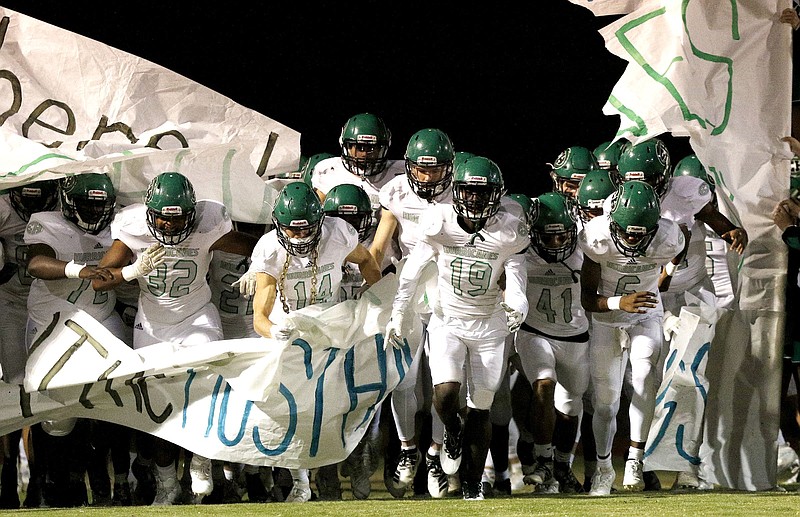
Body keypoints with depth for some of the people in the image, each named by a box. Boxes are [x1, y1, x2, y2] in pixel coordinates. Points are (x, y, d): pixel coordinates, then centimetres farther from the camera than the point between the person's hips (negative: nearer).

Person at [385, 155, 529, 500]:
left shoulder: (508, 233, -12)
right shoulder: (440, 223, -12)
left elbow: (516, 283, -9)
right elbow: (412, 270, 1)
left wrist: (517, 308, -31)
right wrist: (397, 315, 6)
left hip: (489, 326, 0)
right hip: (447, 322, 0)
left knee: (480, 409, 3)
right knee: (446, 392, -21)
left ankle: (472, 486, 15)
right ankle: (452, 433, 15)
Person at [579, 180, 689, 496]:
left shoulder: (668, 239, -27)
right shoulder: (597, 238, -29)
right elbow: (587, 298, -24)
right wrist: (620, 302, -41)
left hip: (646, 318, 0)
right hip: (606, 320, 0)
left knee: (645, 379, -27)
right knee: (605, 404, 4)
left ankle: (635, 460, -16)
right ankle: (603, 468, 29)